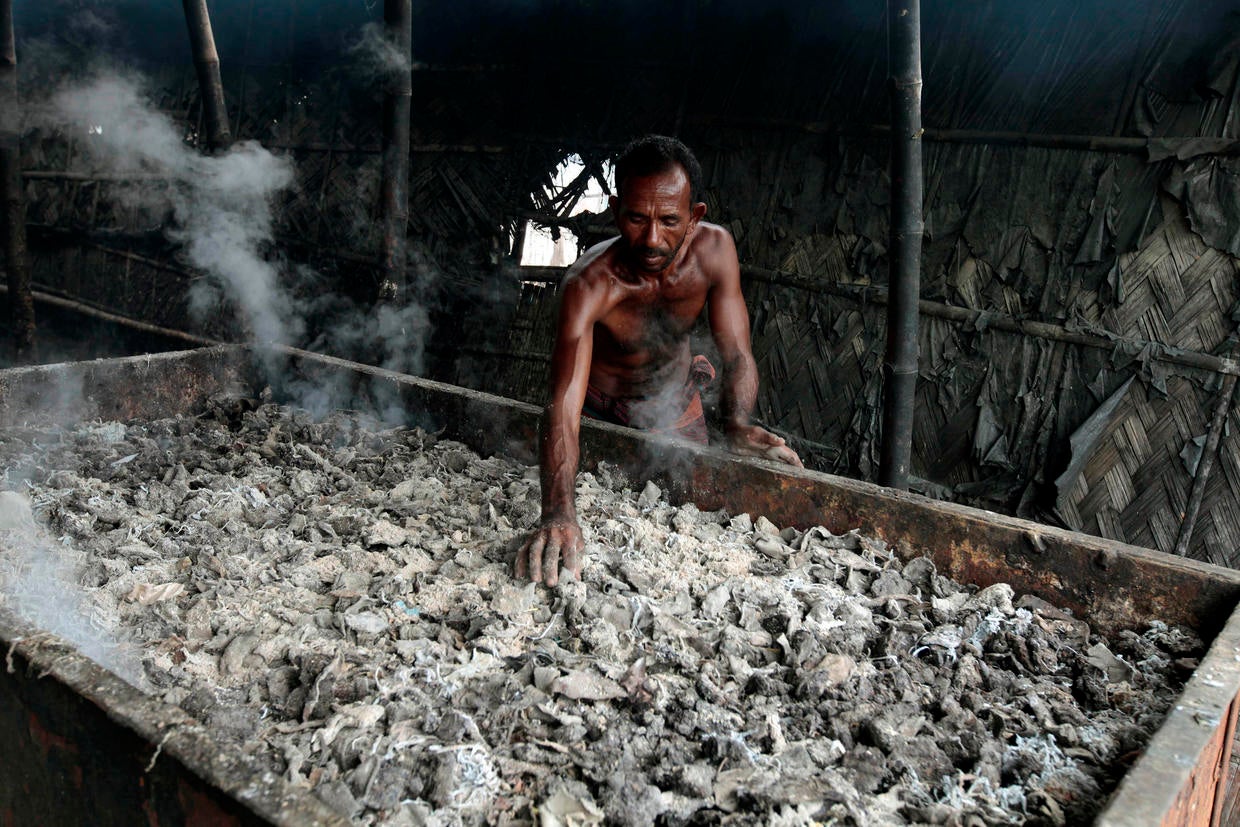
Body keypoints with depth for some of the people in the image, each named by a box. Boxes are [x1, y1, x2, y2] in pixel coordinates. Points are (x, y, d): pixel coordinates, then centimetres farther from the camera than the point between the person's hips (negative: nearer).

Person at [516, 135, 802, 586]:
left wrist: (738, 425, -46)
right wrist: (558, 513, -66)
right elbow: (562, 407, -50)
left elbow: (738, 356, -23)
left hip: (675, 405, 3)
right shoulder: (590, 286, -40)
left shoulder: (714, 249, -26)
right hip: (600, 408, -2)